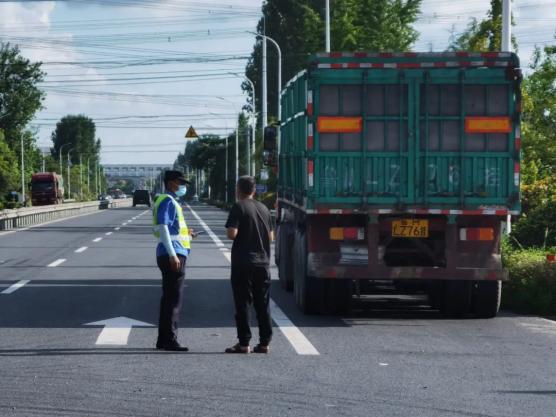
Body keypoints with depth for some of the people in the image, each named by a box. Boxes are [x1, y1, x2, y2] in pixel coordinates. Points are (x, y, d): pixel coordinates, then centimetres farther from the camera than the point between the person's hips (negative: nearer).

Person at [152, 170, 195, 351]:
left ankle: (163, 340, 18)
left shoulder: (170, 201, 21)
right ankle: (170, 340, -8)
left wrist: (185, 234, 21)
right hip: (173, 256, -11)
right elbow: (163, 227, -20)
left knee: (168, 297, 13)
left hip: (173, 255, 11)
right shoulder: (167, 201, -10)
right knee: (173, 299, -9)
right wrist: (172, 254, -25)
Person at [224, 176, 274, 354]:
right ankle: (265, 343, 9)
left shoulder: (239, 207, -8)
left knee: (242, 303, -2)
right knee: (263, 304, 9)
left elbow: (232, 233, -17)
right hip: (263, 262, 5)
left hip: (243, 262, -5)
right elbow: (271, 236, 14)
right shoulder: (263, 209, 10)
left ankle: (244, 343, -3)